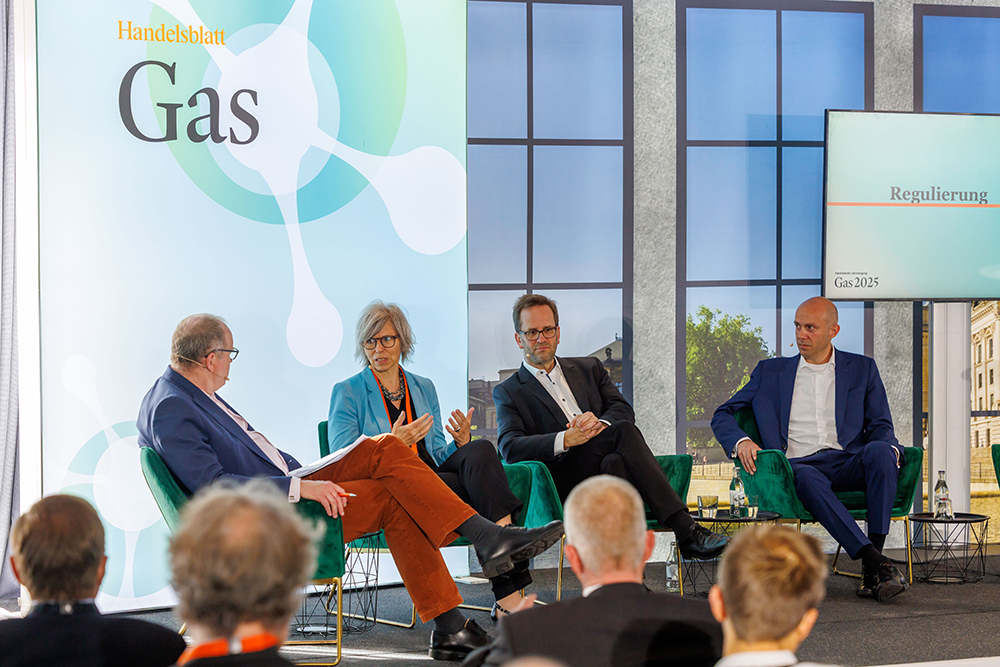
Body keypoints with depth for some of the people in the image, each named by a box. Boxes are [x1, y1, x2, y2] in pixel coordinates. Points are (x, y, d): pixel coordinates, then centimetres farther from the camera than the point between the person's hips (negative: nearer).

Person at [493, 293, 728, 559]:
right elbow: (510, 448, -3)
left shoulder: (589, 369, 27)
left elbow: (623, 409, 11)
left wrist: (600, 424, -14)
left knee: (614, 462, -34)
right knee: (623, 431, -29)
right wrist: (565, 440, -19)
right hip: (563, 485, -3)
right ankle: (686, 531, -37)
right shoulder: (507, 393, 15)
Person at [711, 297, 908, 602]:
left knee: (878, 451, -34)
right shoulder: (771, 371, 20)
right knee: (807, 478, -38)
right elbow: (722, 416, 17)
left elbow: (881, 427, 14)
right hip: (799, 465, -1)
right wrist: (741, 441, -6)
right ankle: (877, 564, -45)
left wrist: (890, 449, -11)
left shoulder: (862, 369, 20)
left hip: (849, 464, 1)